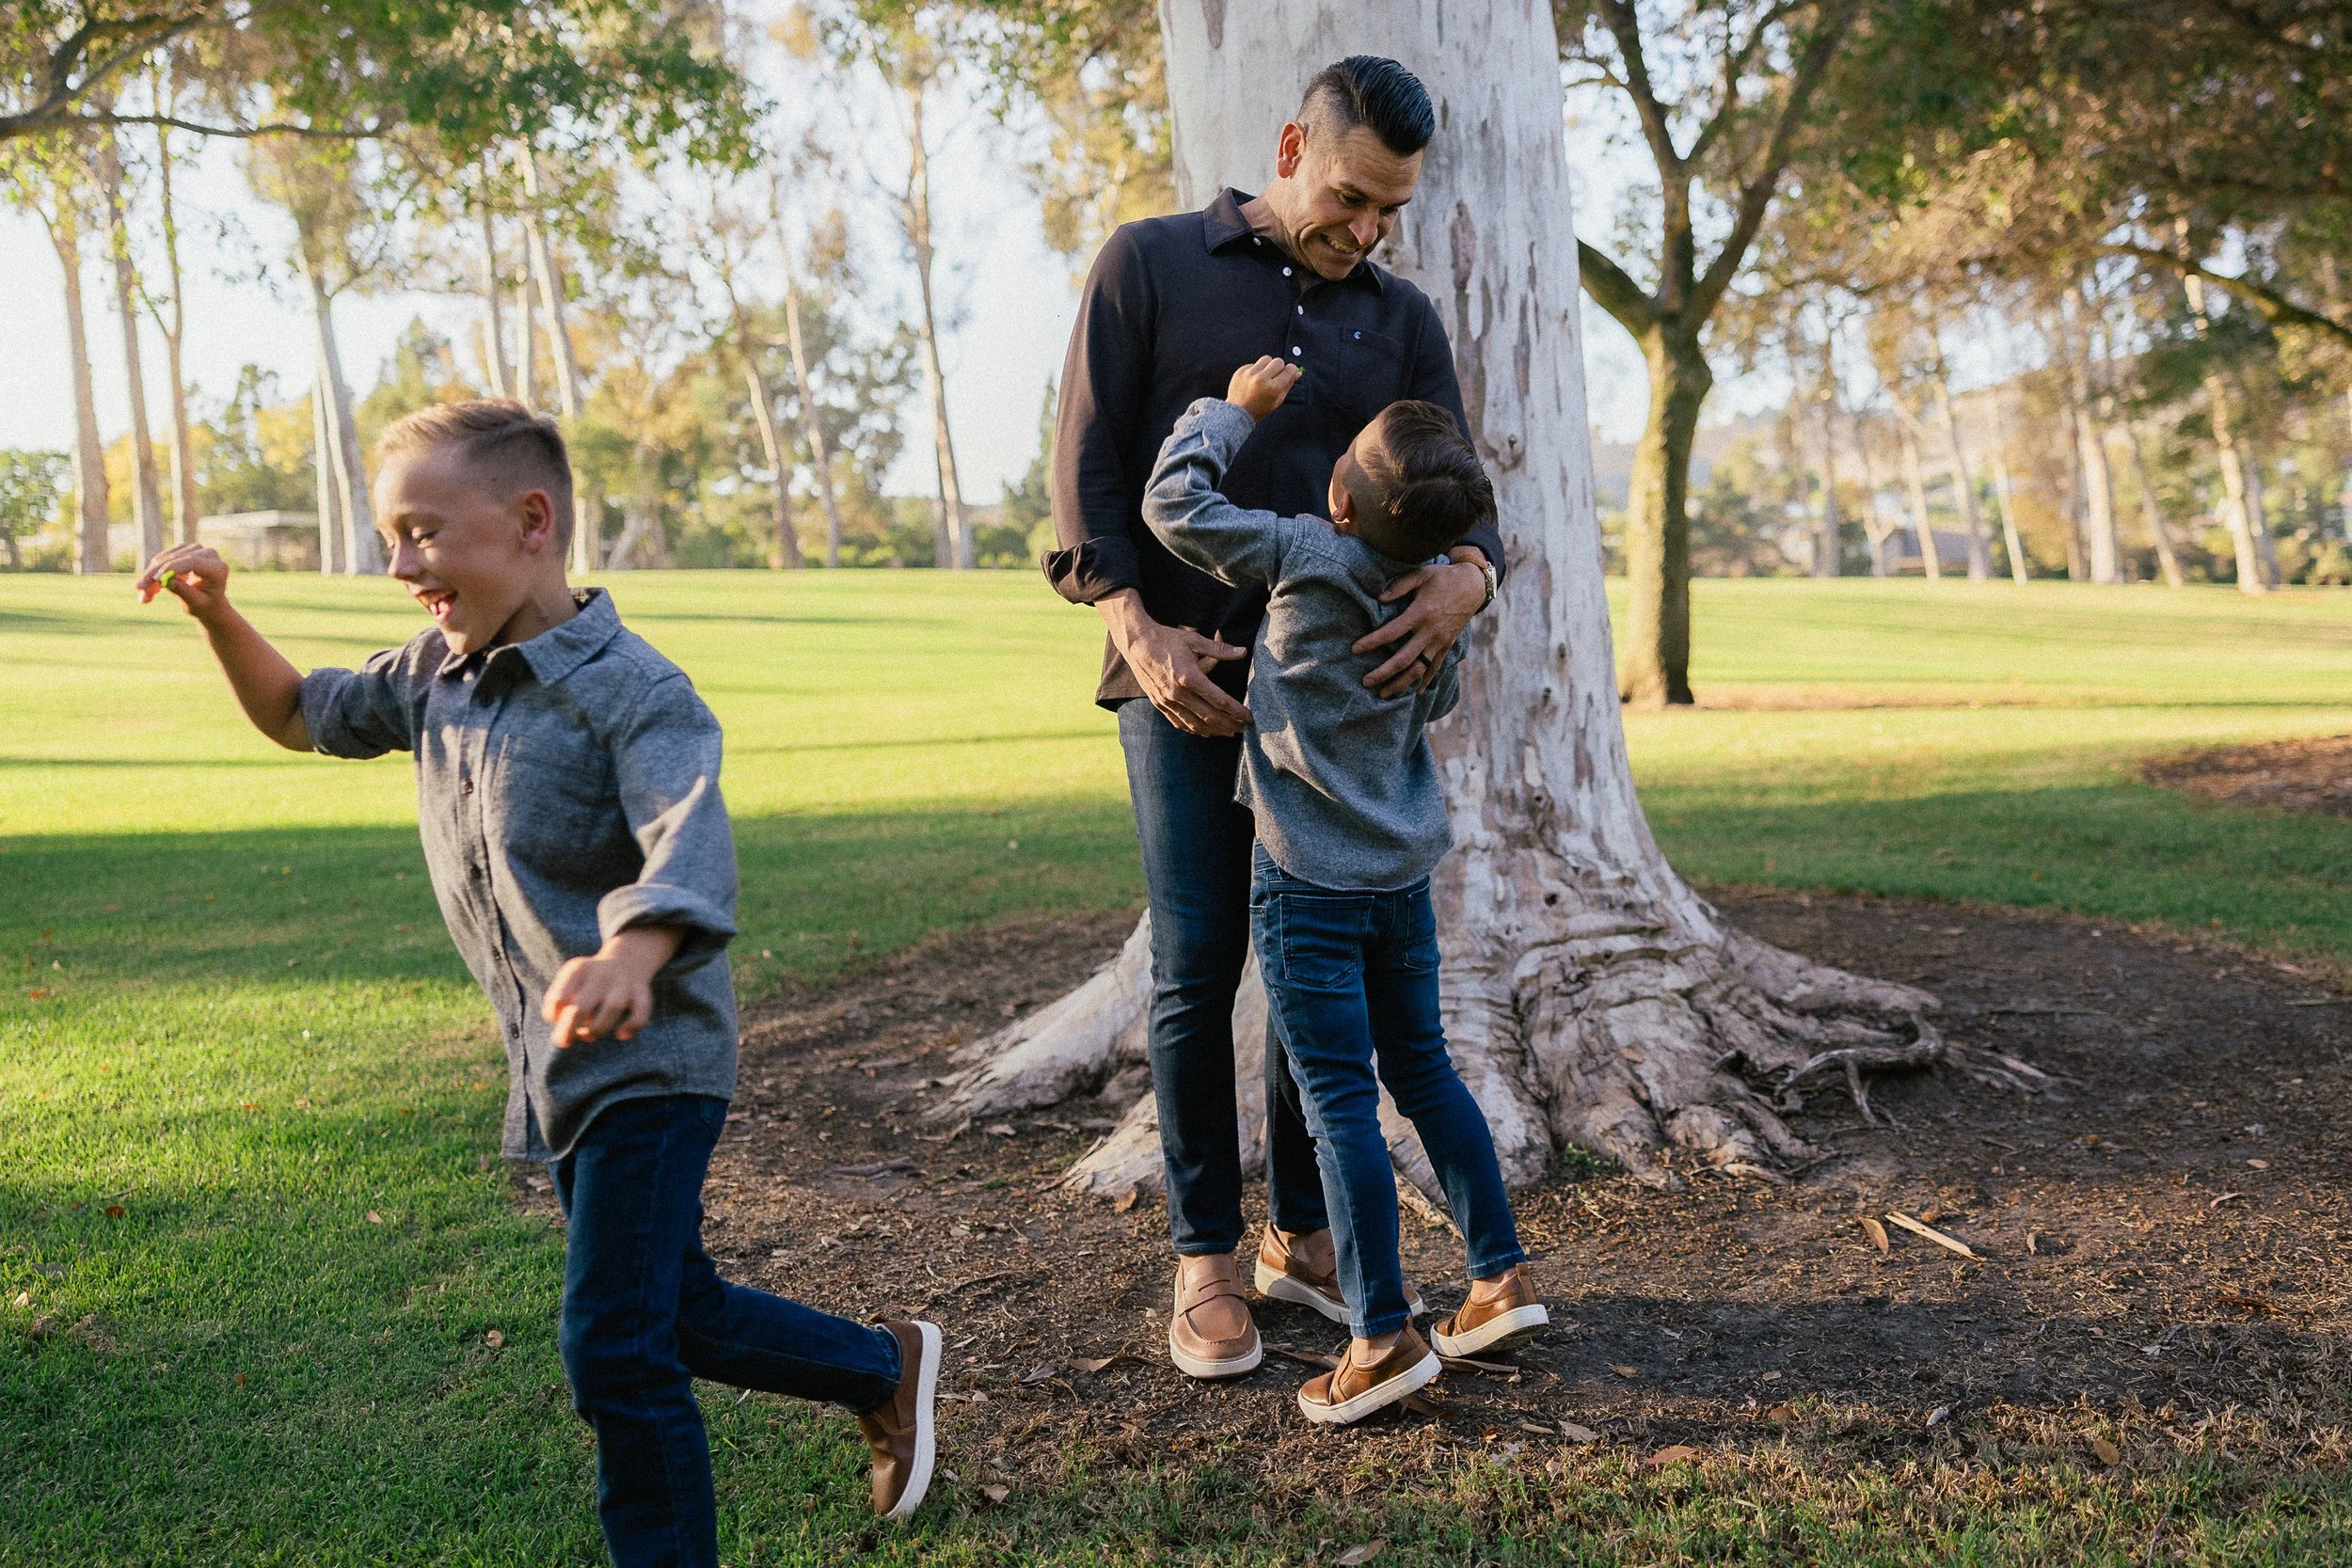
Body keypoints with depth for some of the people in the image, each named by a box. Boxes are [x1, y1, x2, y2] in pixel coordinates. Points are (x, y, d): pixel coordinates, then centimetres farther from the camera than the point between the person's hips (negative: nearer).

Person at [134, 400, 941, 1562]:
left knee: (612, 1349, -9)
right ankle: (885, 1368, 39)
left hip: (652, 1060, -8)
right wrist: (215, 614, 5)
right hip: (555, 1071, 8)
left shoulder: (631, 690, -21)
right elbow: (303, 717, 22)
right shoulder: (435, 676, 4)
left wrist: (631, 958, -58)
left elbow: (689, 851, -37)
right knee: (682, 1317, 19)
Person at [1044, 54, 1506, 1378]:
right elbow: (1090, 469, -3)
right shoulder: (1151, 266, 2)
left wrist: (1468, 574, -20)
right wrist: (1139, 631, -17)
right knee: (1197, 973, 0)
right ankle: (1206, 1258, 13)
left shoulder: (1403, 319, 12)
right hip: (1187, 682, -3)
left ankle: (1304, 1233, 22)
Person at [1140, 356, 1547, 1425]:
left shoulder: (1305, 557, -18)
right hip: (1405, 869, 7)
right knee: (1423, 1070, 18)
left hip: (1309, 885, -6)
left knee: (1340, 1102, -2)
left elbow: (1172, 504, -12)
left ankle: (1382, 1338, 3)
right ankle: (1501, 1280, 24)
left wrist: (1235, 409, 1)